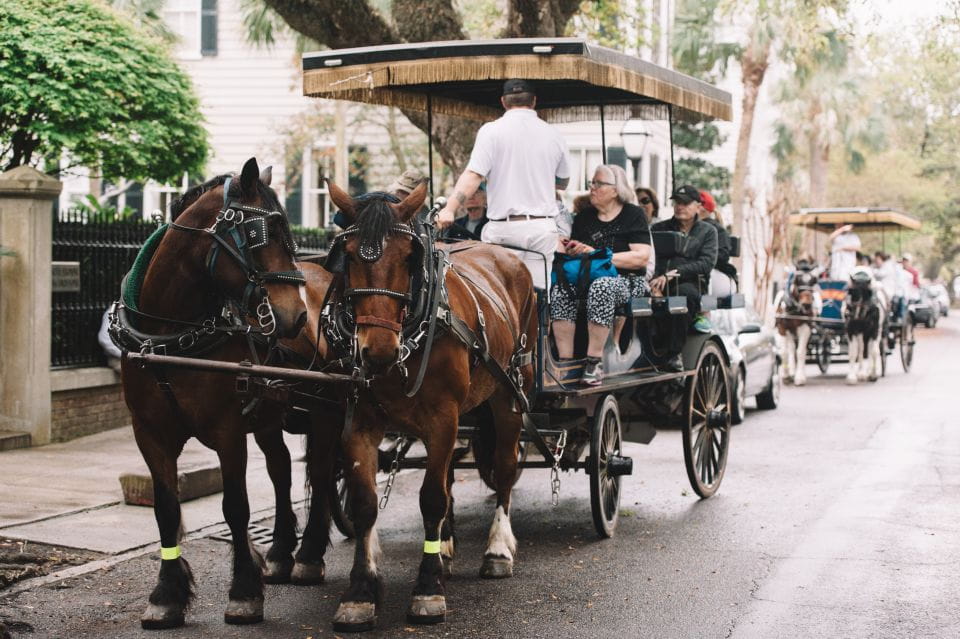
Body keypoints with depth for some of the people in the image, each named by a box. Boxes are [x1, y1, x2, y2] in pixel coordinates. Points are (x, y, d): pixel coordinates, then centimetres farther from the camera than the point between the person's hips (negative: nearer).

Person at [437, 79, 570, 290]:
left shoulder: (492, 130, -4)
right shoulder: (553, 134, 8)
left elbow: (473, 175, -15)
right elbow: (563, 182, 21)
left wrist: (449, 208, -16)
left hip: (504, 226, -3)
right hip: (543, 226, 3)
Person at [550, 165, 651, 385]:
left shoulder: (633, 215, 3)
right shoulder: (584, 216, 18)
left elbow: (641, 257, -10)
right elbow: (570, 251, 17)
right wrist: (571, 250, -9)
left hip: (627, 280, -4)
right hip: (587, 278, 4)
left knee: (601, 286, -39)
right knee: (560, 288, -28)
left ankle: (594, 361, -34)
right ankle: (565, 361, -32)